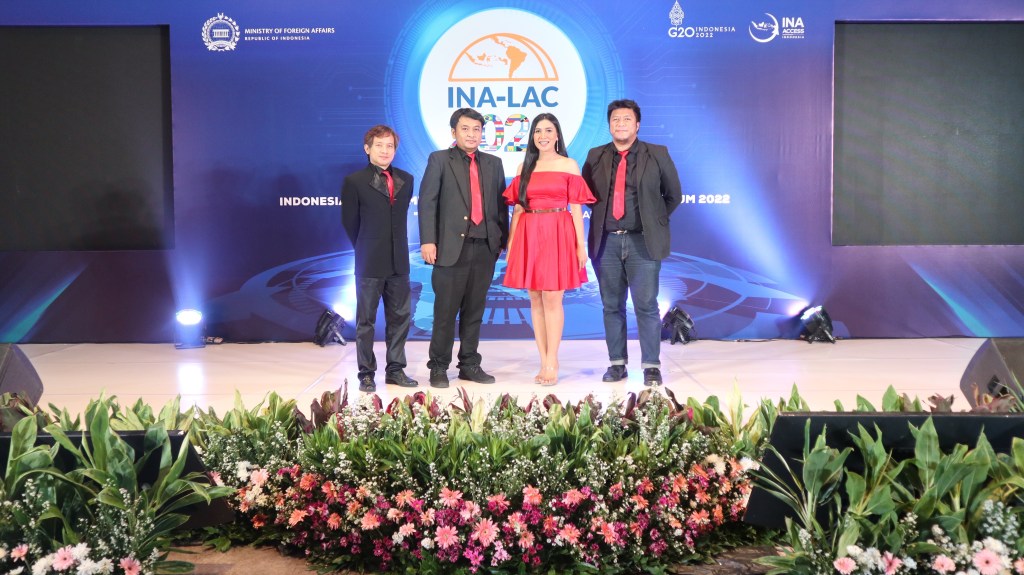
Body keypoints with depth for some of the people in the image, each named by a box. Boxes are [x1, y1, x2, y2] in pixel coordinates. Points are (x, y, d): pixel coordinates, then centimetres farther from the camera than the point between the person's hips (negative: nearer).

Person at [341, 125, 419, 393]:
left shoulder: (405, 180, 8)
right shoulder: (354, 181, -5)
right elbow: (350, 222, 1)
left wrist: (397, 248, 12)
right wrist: (366, 249, 7)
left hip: (399, 261, 5)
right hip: (370, 263, -4)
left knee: (400, 318, 10)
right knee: (366, 320, 4)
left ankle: (395, 369, 21)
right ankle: (366, 373, 12)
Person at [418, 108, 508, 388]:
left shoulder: (493, 163, 14)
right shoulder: (439, 160, 4)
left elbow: (501, 205, 14)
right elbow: (427, 202, -3)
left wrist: (502, 240, 7)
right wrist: (428, 240, -11)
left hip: (485, 248, 4)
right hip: (451, 246, -4)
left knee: (474, 311, 10)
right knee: (445, 311, 0)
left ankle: (470, 365, 19)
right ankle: (438, 367, 10)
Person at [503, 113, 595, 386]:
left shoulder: (569, 165, 4)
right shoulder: (524, 167, 13)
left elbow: (576, 208, 0)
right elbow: (517, 209, 11)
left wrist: (581, 245, -6)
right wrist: (510, 244, 4)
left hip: (558, 235, -3)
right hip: (528, 236, 4)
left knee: (552, 299, -7)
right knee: (535, 300, 4)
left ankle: (552, 363, -1)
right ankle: (544, 362, 10)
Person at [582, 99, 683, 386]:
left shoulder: (657, 155, 3)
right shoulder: (596, 156, 8)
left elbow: (673, 195, 11)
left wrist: (655, 221, 8)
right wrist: (601, 215, 11)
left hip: (643, 242, -2)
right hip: (606, 242, 3)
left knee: (646, 306, -2)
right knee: (612, 306, 8)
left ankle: (651, 366, 7)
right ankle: (617, 363, 17)